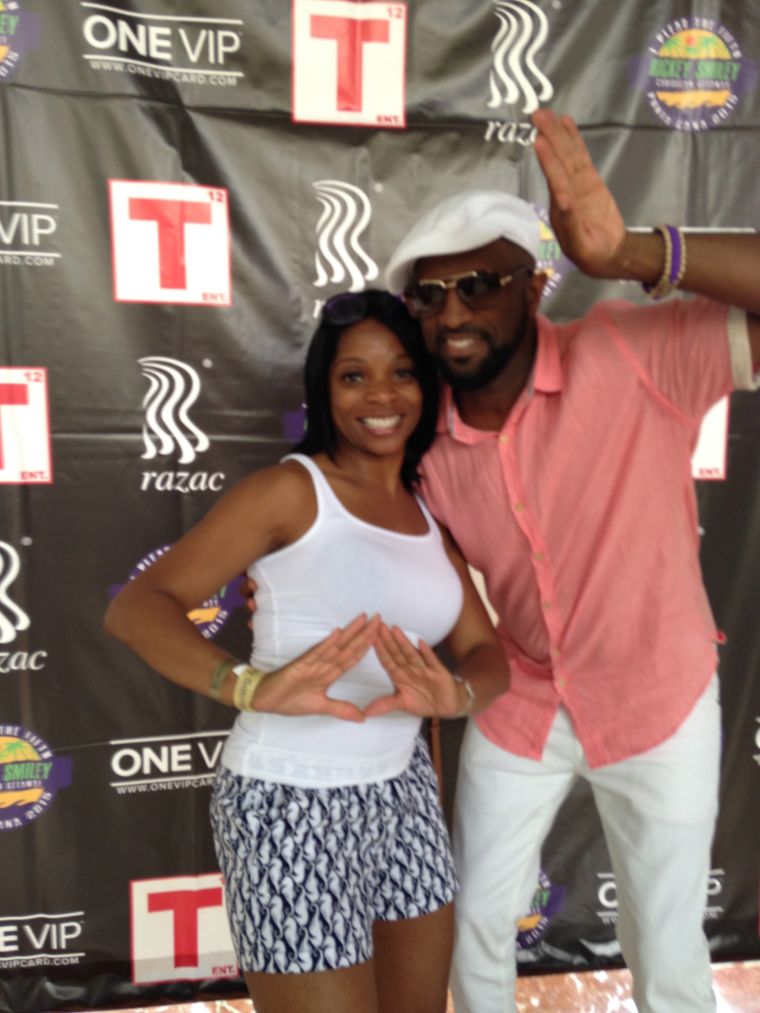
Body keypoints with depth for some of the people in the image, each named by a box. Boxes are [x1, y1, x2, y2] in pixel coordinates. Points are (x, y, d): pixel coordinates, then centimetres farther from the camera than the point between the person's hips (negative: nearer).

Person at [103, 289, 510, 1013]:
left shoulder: (428, 512, 6)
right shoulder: (290, 491, -13)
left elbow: (485, 652, 2)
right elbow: (133, 608, -19)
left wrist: (455, 696, -21)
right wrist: (250, 688, -37)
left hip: (403, 793, 7)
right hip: (292, 804, -7)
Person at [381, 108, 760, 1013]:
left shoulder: (631, 357, -24)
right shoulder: (428, 443, -12)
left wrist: (634, 255, -45)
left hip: (657, 707, -2)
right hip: (518, 708, 3)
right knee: (476, 922, 20)